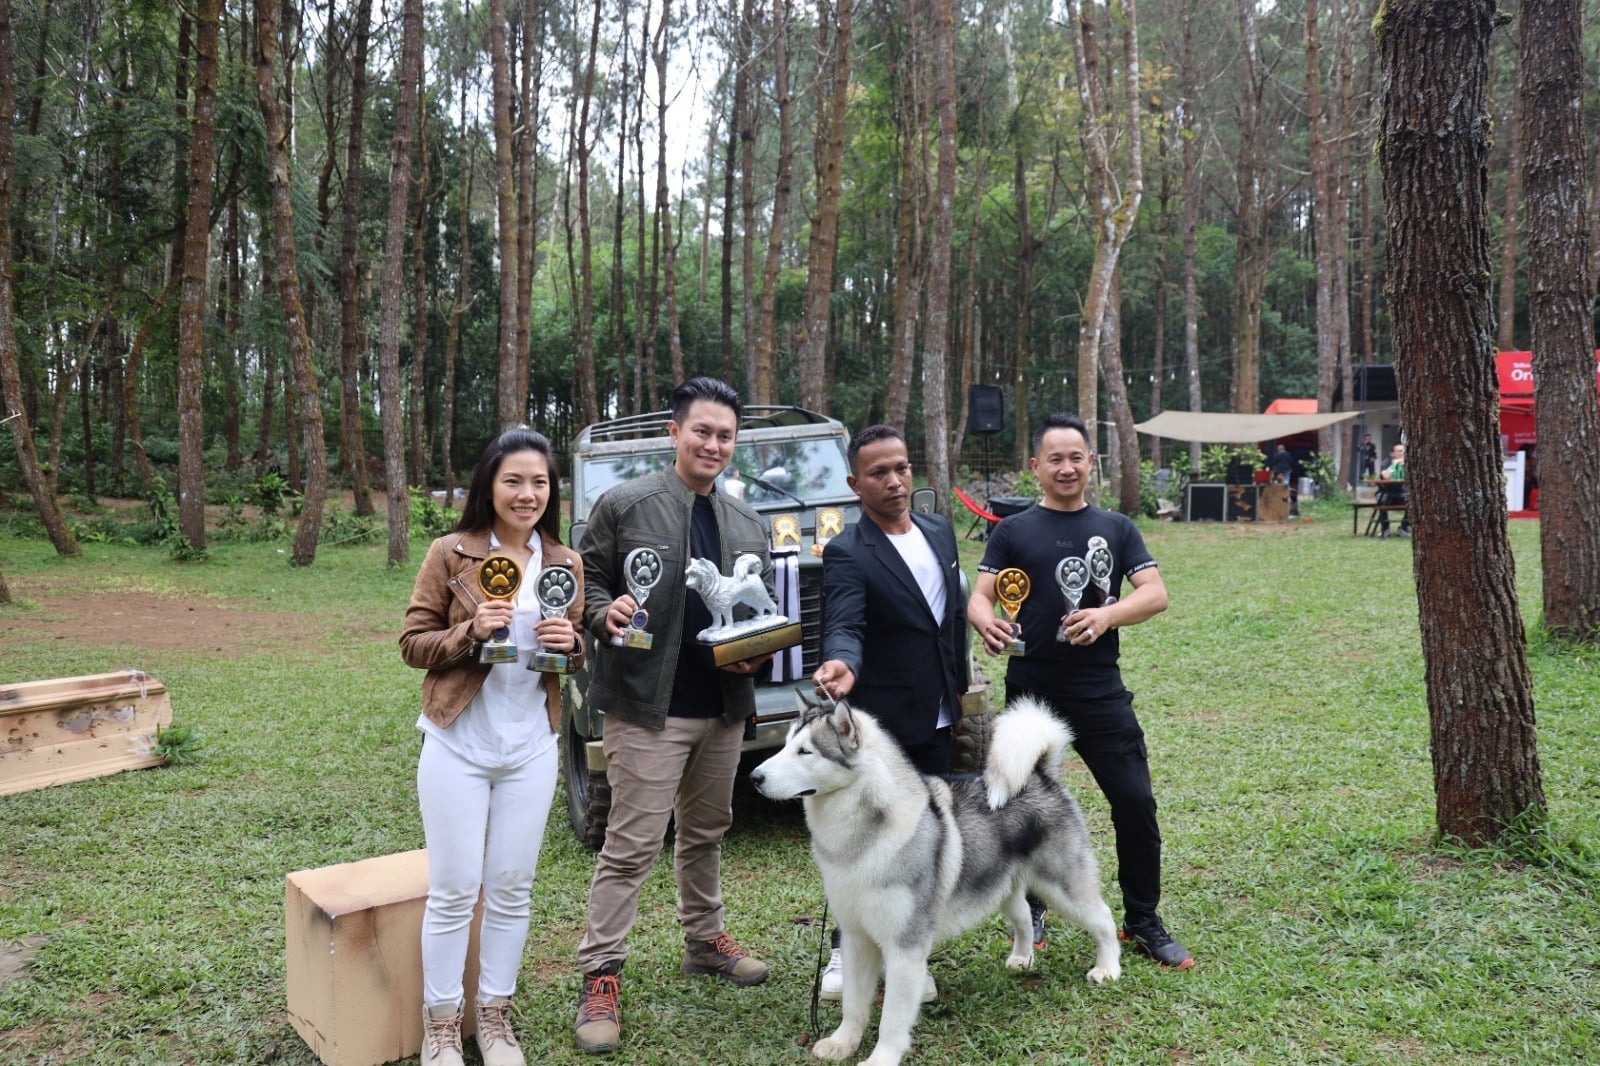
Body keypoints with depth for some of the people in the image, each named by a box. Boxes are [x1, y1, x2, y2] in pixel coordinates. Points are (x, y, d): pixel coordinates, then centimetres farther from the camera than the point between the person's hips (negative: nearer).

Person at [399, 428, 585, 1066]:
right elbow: (412, 643, -4)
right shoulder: (450, 553, -6)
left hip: (530, 748, 3)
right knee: (455, 890, 2)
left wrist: (570, 644, -9)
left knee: (512, 888, 11)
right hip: (458, 744, -3)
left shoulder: (566, 565, 4)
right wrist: (470, 632, -22)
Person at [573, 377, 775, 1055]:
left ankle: (705, 941, 37)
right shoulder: (625, 505, -5)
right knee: (633, 844, -4)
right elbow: (586, 581, -1)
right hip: (649, 705, -6)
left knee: (707, 832, 20)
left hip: (724, 707, 6)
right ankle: (600, 977, 6)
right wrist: (605, 612, -22)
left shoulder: (746, 524, 11)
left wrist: (758, 652, -3)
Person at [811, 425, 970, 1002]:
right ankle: (846, 952, 23)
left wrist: (959, 687, 16)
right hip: (878, 723, -6)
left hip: (935, 720, 6)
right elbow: (844, 626, -28)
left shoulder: (940, 531, 6)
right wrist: (842, 664, -50)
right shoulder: (846, 553, -15)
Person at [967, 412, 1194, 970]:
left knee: (1136, 803, -1)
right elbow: (979, 596, -2)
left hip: (1101, 692, 1)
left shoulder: (1115, 528, 9)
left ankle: (1142, 922, 16)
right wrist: (986, 621, -26)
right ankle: (1031, 912, 29)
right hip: (1031, 692, 0)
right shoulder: (1013, 532, 6)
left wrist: (1105, 615, -19)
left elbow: (1155, 593, 0)